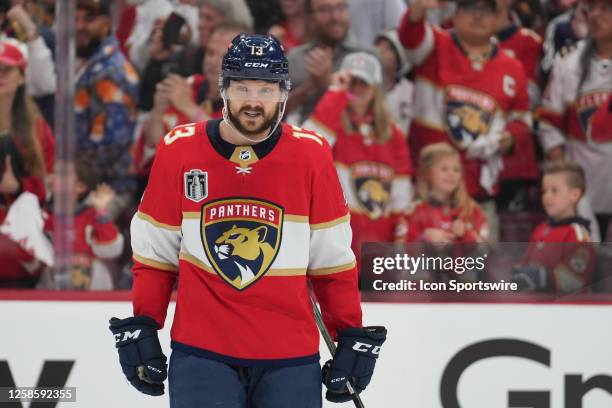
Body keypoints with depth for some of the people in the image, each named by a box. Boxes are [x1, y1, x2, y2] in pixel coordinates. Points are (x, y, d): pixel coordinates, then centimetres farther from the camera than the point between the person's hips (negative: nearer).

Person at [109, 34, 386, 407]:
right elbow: (155, 252, 7)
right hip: (201, 353, -1)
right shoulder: (179, 150, -2)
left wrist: (352, 337, 3)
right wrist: (141, 328, 2)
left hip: (291, 358, 1)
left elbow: (333, 258, 5)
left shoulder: (312, 155, -2)